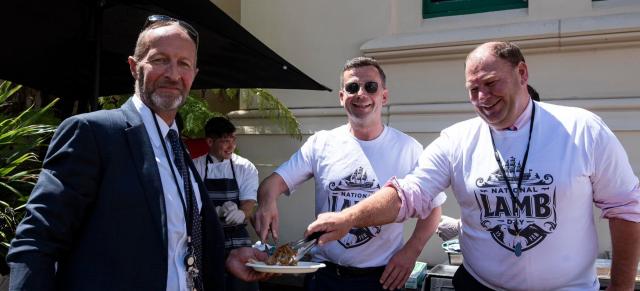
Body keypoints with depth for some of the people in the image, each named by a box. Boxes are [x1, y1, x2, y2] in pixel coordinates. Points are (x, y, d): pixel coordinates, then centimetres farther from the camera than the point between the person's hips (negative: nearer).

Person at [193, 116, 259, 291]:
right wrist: (219, 211, -25)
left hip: (236, 240, 0)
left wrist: (241, 214, -31)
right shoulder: (195, 167, 0)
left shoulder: (246, 168, 1)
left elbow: (248, 204, -7)